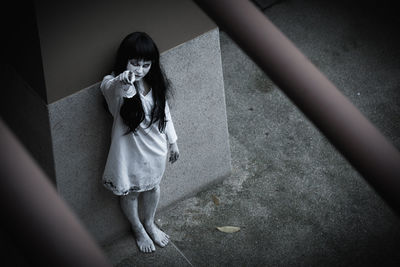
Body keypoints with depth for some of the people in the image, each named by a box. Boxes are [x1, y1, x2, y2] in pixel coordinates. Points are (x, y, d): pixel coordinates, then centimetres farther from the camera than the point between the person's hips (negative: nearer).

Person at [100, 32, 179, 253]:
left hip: (155, 148, 4)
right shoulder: (114, 84, -27)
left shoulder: (156, 83, -9)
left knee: (152, 186, 26)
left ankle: (149, 223, 54)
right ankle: (138, 229, 47)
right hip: (129, 151, -4)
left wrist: (172, 141, 12)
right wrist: (123, 80, -78)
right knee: (130, 193, 19)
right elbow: (112, 88, -54)